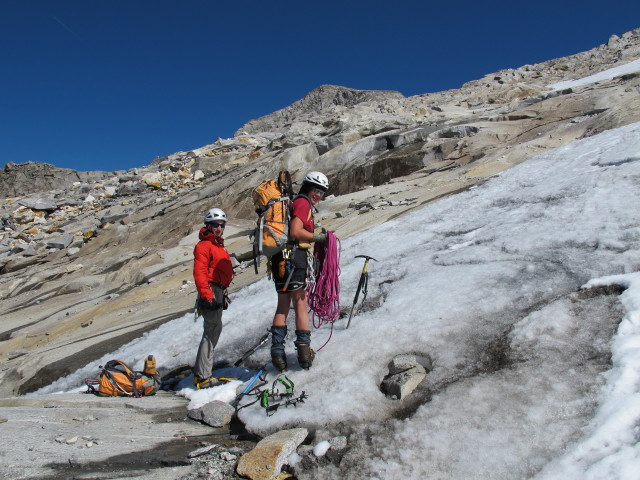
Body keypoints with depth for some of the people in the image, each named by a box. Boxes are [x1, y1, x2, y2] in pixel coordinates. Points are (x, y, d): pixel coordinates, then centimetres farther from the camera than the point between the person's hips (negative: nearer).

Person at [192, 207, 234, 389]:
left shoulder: (219, 246, 24)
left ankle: (201, 373, 21)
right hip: (210, 291, -10)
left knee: (214, 330, 13)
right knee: (212, 330, -14)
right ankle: (202, 377, -14)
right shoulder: (203, 246, -6)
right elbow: (199, 273, -16)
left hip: (218, 292, 10)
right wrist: (206, 295, -25)